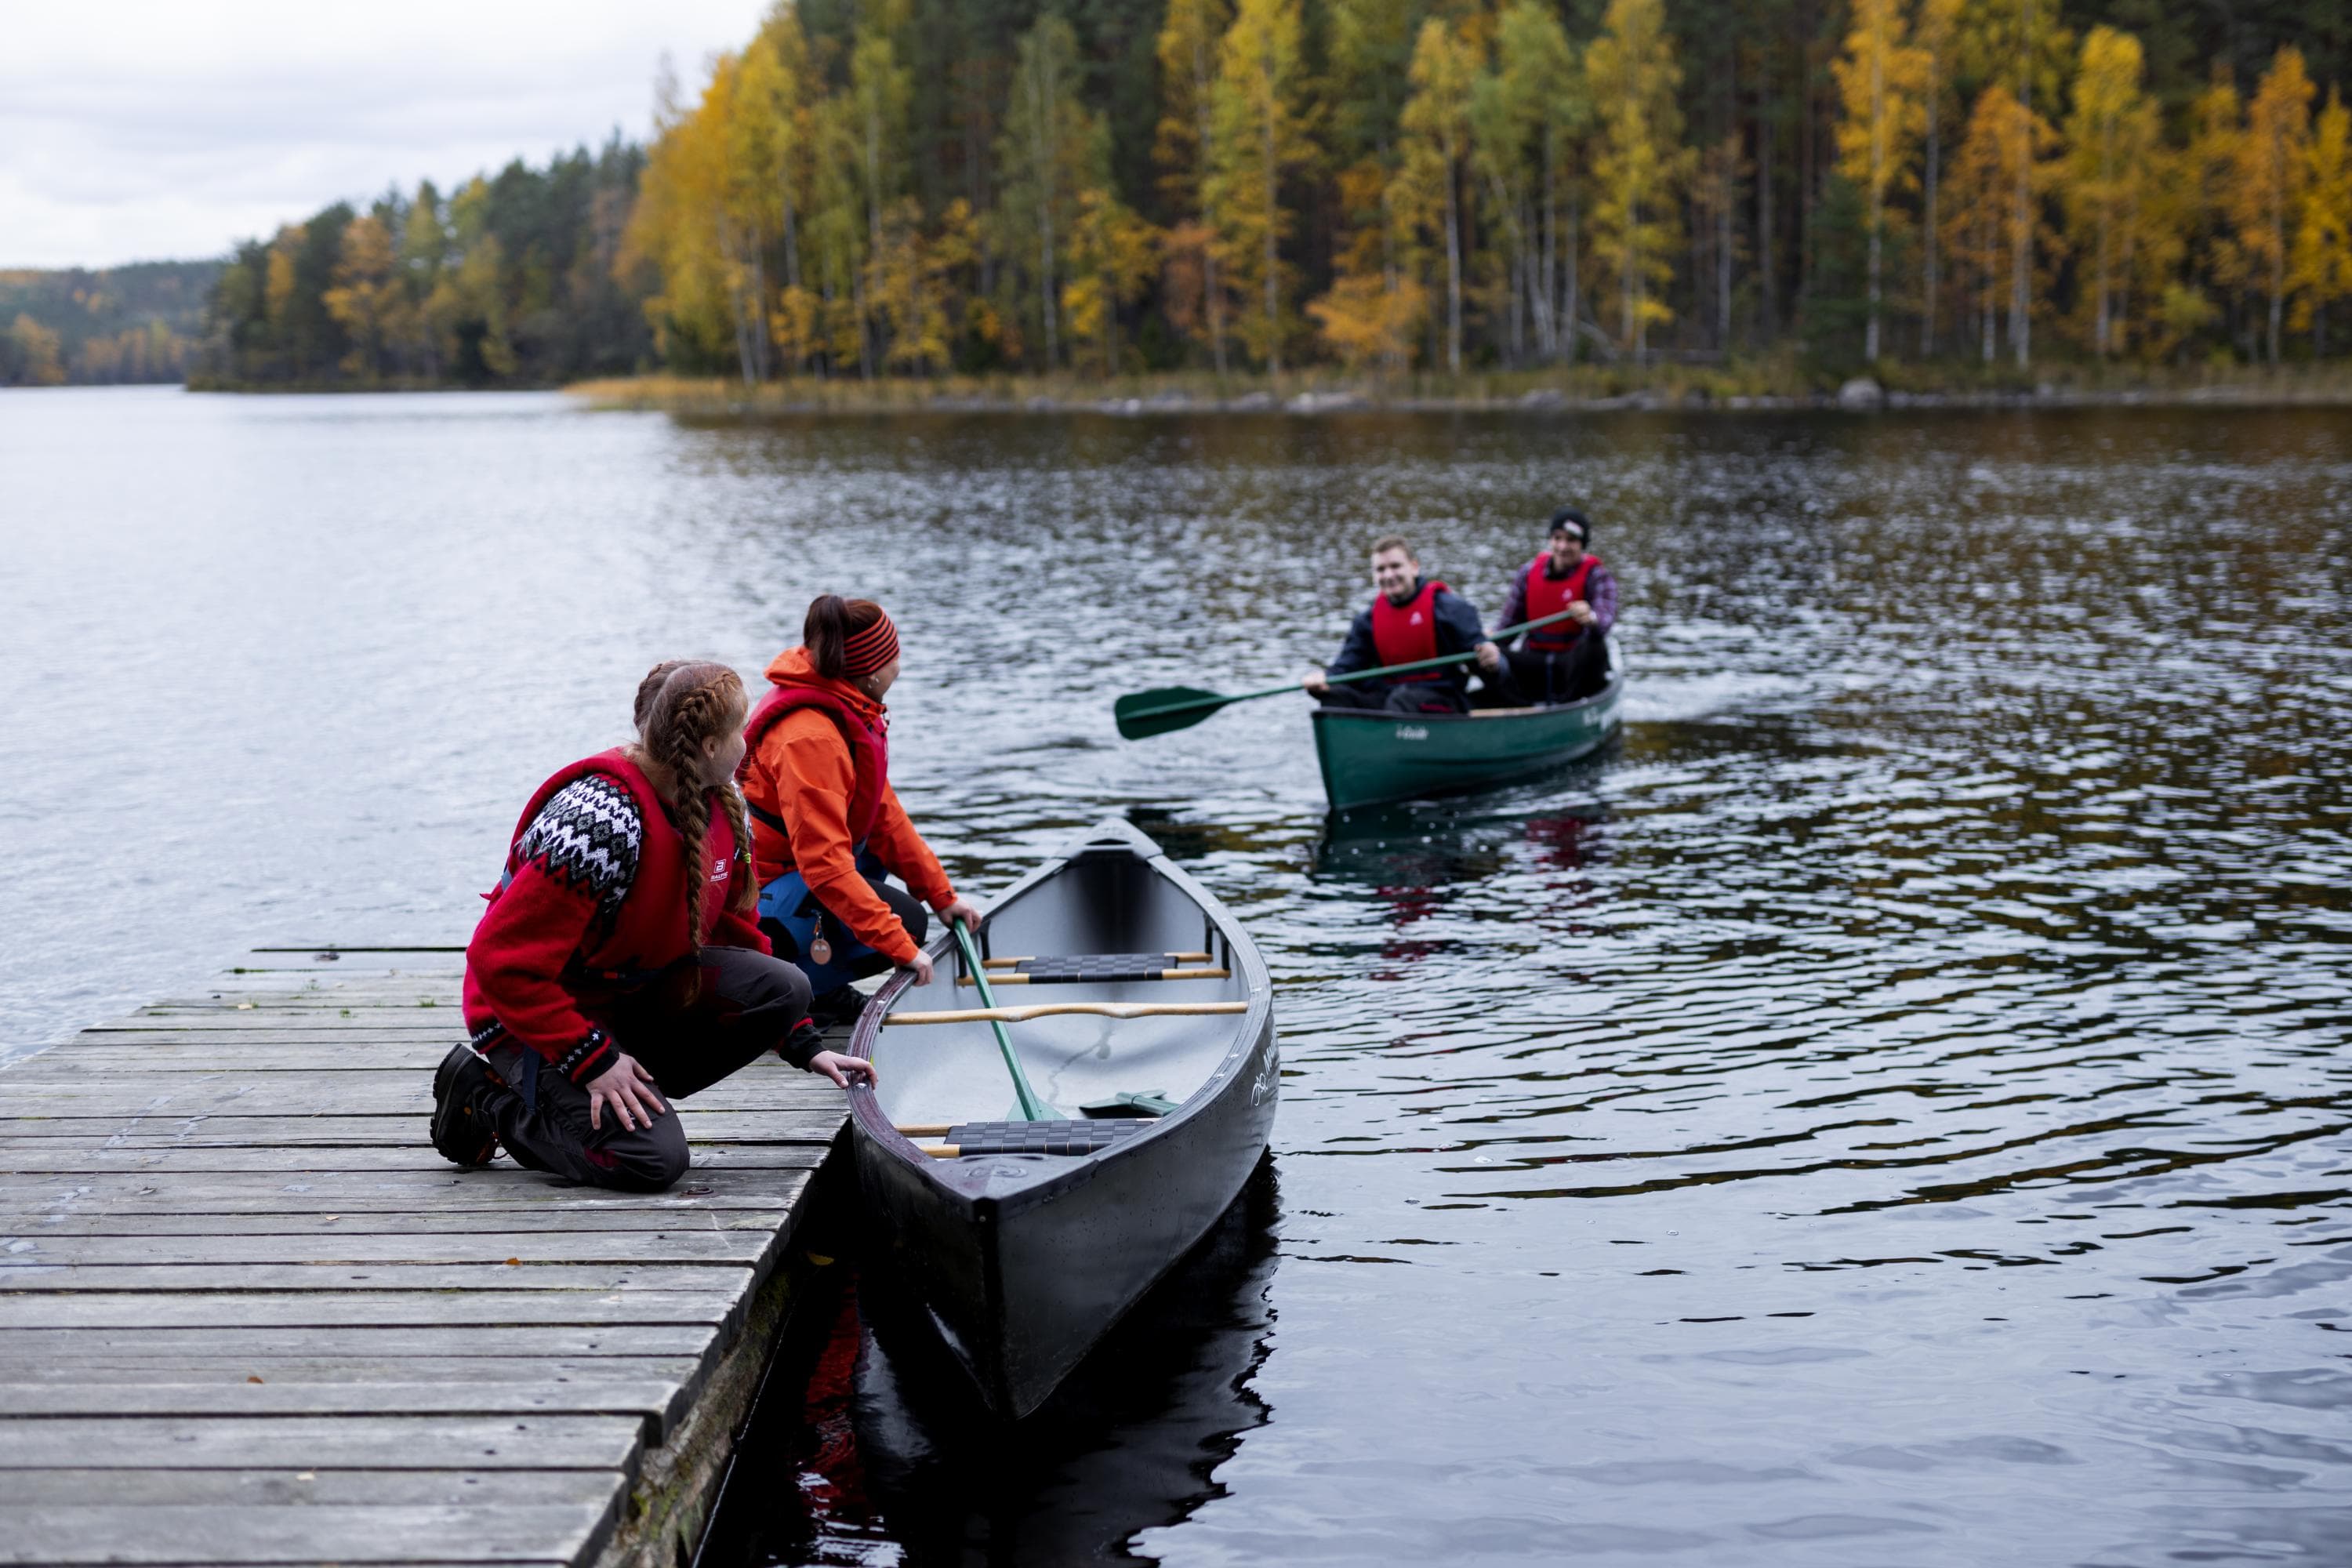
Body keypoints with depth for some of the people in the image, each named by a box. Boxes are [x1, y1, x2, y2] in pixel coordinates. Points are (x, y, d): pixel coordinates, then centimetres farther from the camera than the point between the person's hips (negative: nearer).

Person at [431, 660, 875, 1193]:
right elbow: (501, 959, -27)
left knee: (781, 987, -13)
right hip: (531, 1014, -8)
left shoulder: (716, 807, -2)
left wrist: (805, 1047, 4)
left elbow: (735, 931, 10)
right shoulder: (602, 824, -29)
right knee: (651, 1160, -24)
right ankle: (488, 1097, -2)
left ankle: (635, 1092, -2)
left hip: (637, 996, 8)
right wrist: (592, 1060, -27)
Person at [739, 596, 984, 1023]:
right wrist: (901, 947, -31)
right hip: (761, 891, -10)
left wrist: (942, 895, 9)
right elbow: (825, 864, -32)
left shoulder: (849, 709, 3)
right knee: (906, 923, -16)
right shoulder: (811, 737, -28)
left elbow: (882, 809, 10)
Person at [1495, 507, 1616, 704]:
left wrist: (1591, 619, -53)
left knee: (1592, 645, -37)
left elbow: (1606, 617, -27)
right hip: (1535, 664, 3)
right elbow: (1511, 623, 8)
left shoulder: (1595, 575, -6)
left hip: (1577, 666, -3)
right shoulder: (1529, 572, 5)